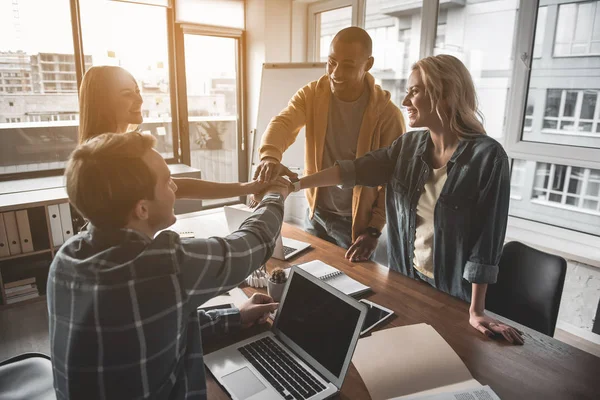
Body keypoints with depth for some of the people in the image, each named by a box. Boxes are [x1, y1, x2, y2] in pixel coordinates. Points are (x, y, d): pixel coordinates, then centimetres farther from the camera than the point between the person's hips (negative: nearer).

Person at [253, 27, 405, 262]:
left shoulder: (387, 114, -16)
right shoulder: (311, 95, -8)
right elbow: (283, 123, -26)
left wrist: (374, 230, -17)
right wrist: (270, 157, -48)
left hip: (356, 222, -3)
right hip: (316, 214, 3)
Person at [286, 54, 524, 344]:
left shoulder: (487, 156, -20)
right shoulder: (409, 145, -3)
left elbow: (486, 237, -19)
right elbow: (356, 170, -2)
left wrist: (476, 311, -17)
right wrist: (297, 184, -6)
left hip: (453, 292, -5)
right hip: (406, 279, 5)